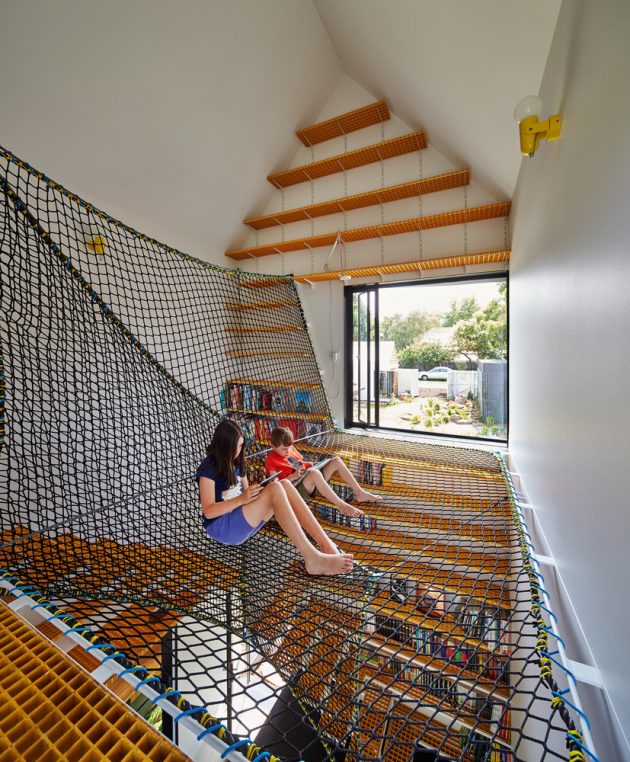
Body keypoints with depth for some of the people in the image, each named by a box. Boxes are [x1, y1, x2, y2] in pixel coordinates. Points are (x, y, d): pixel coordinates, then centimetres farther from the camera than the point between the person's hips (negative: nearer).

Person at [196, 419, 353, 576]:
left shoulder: (236, 462, 15)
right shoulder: (208, 469, -9)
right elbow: (208, 512, -15)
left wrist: (258, 490, -8)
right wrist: (241, 499, -26)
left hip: (242, 520, 7)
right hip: (222, 527, -7)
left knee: (284, 486, -18)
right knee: (275, 489, -30)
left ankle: (327, 546, -26)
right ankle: (312, 559, -38)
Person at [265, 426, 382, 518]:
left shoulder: (290, 449, 14)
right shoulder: (271, 460, -7)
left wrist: (310, 465, 6)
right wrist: (293, 476, -23)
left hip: (312, 483, 8)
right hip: (297, 488, -8)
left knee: (336, 460, -5)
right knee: (314, 473, -40)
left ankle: (360, 494, -4)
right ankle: (341, 505, -37)